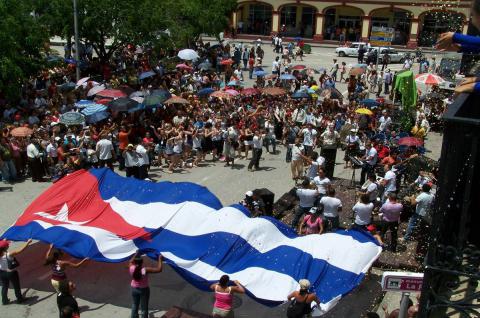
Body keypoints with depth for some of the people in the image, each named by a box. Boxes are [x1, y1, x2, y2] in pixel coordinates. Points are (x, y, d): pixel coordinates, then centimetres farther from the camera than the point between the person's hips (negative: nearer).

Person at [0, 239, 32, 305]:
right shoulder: (9, 254, -31)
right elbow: (21, 250, -28)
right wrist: (28, 242, -20)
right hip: (11, 273, -5)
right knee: (16, 286, 16)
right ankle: (20, 299, 33)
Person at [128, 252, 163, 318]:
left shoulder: (131, 268, -19)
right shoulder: (145, 270, -29)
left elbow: (131, 261, 7)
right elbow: (159, 269, -26)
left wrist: (136, 254, 14)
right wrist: (160, 259, -16)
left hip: (134, 289, 4)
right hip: (144, 290, -4)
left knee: (134, 307, 18)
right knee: (144, 309, 10)